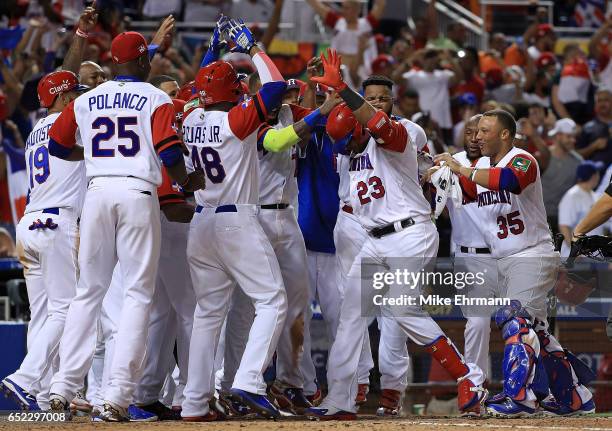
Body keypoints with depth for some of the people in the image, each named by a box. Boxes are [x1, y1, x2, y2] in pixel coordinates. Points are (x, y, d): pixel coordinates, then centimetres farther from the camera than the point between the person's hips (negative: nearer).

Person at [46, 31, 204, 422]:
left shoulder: (86, 101, 13)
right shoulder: (156, 99, 0)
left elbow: (57, 146, 20)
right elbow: (169, 154, -10)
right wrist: (187, 181, 9)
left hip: (98, 192, 4)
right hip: (138, 193, -4)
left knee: (89, 291, 12)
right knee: (138, 293, 0)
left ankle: (64, 388, 5)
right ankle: (118, 396, -8)